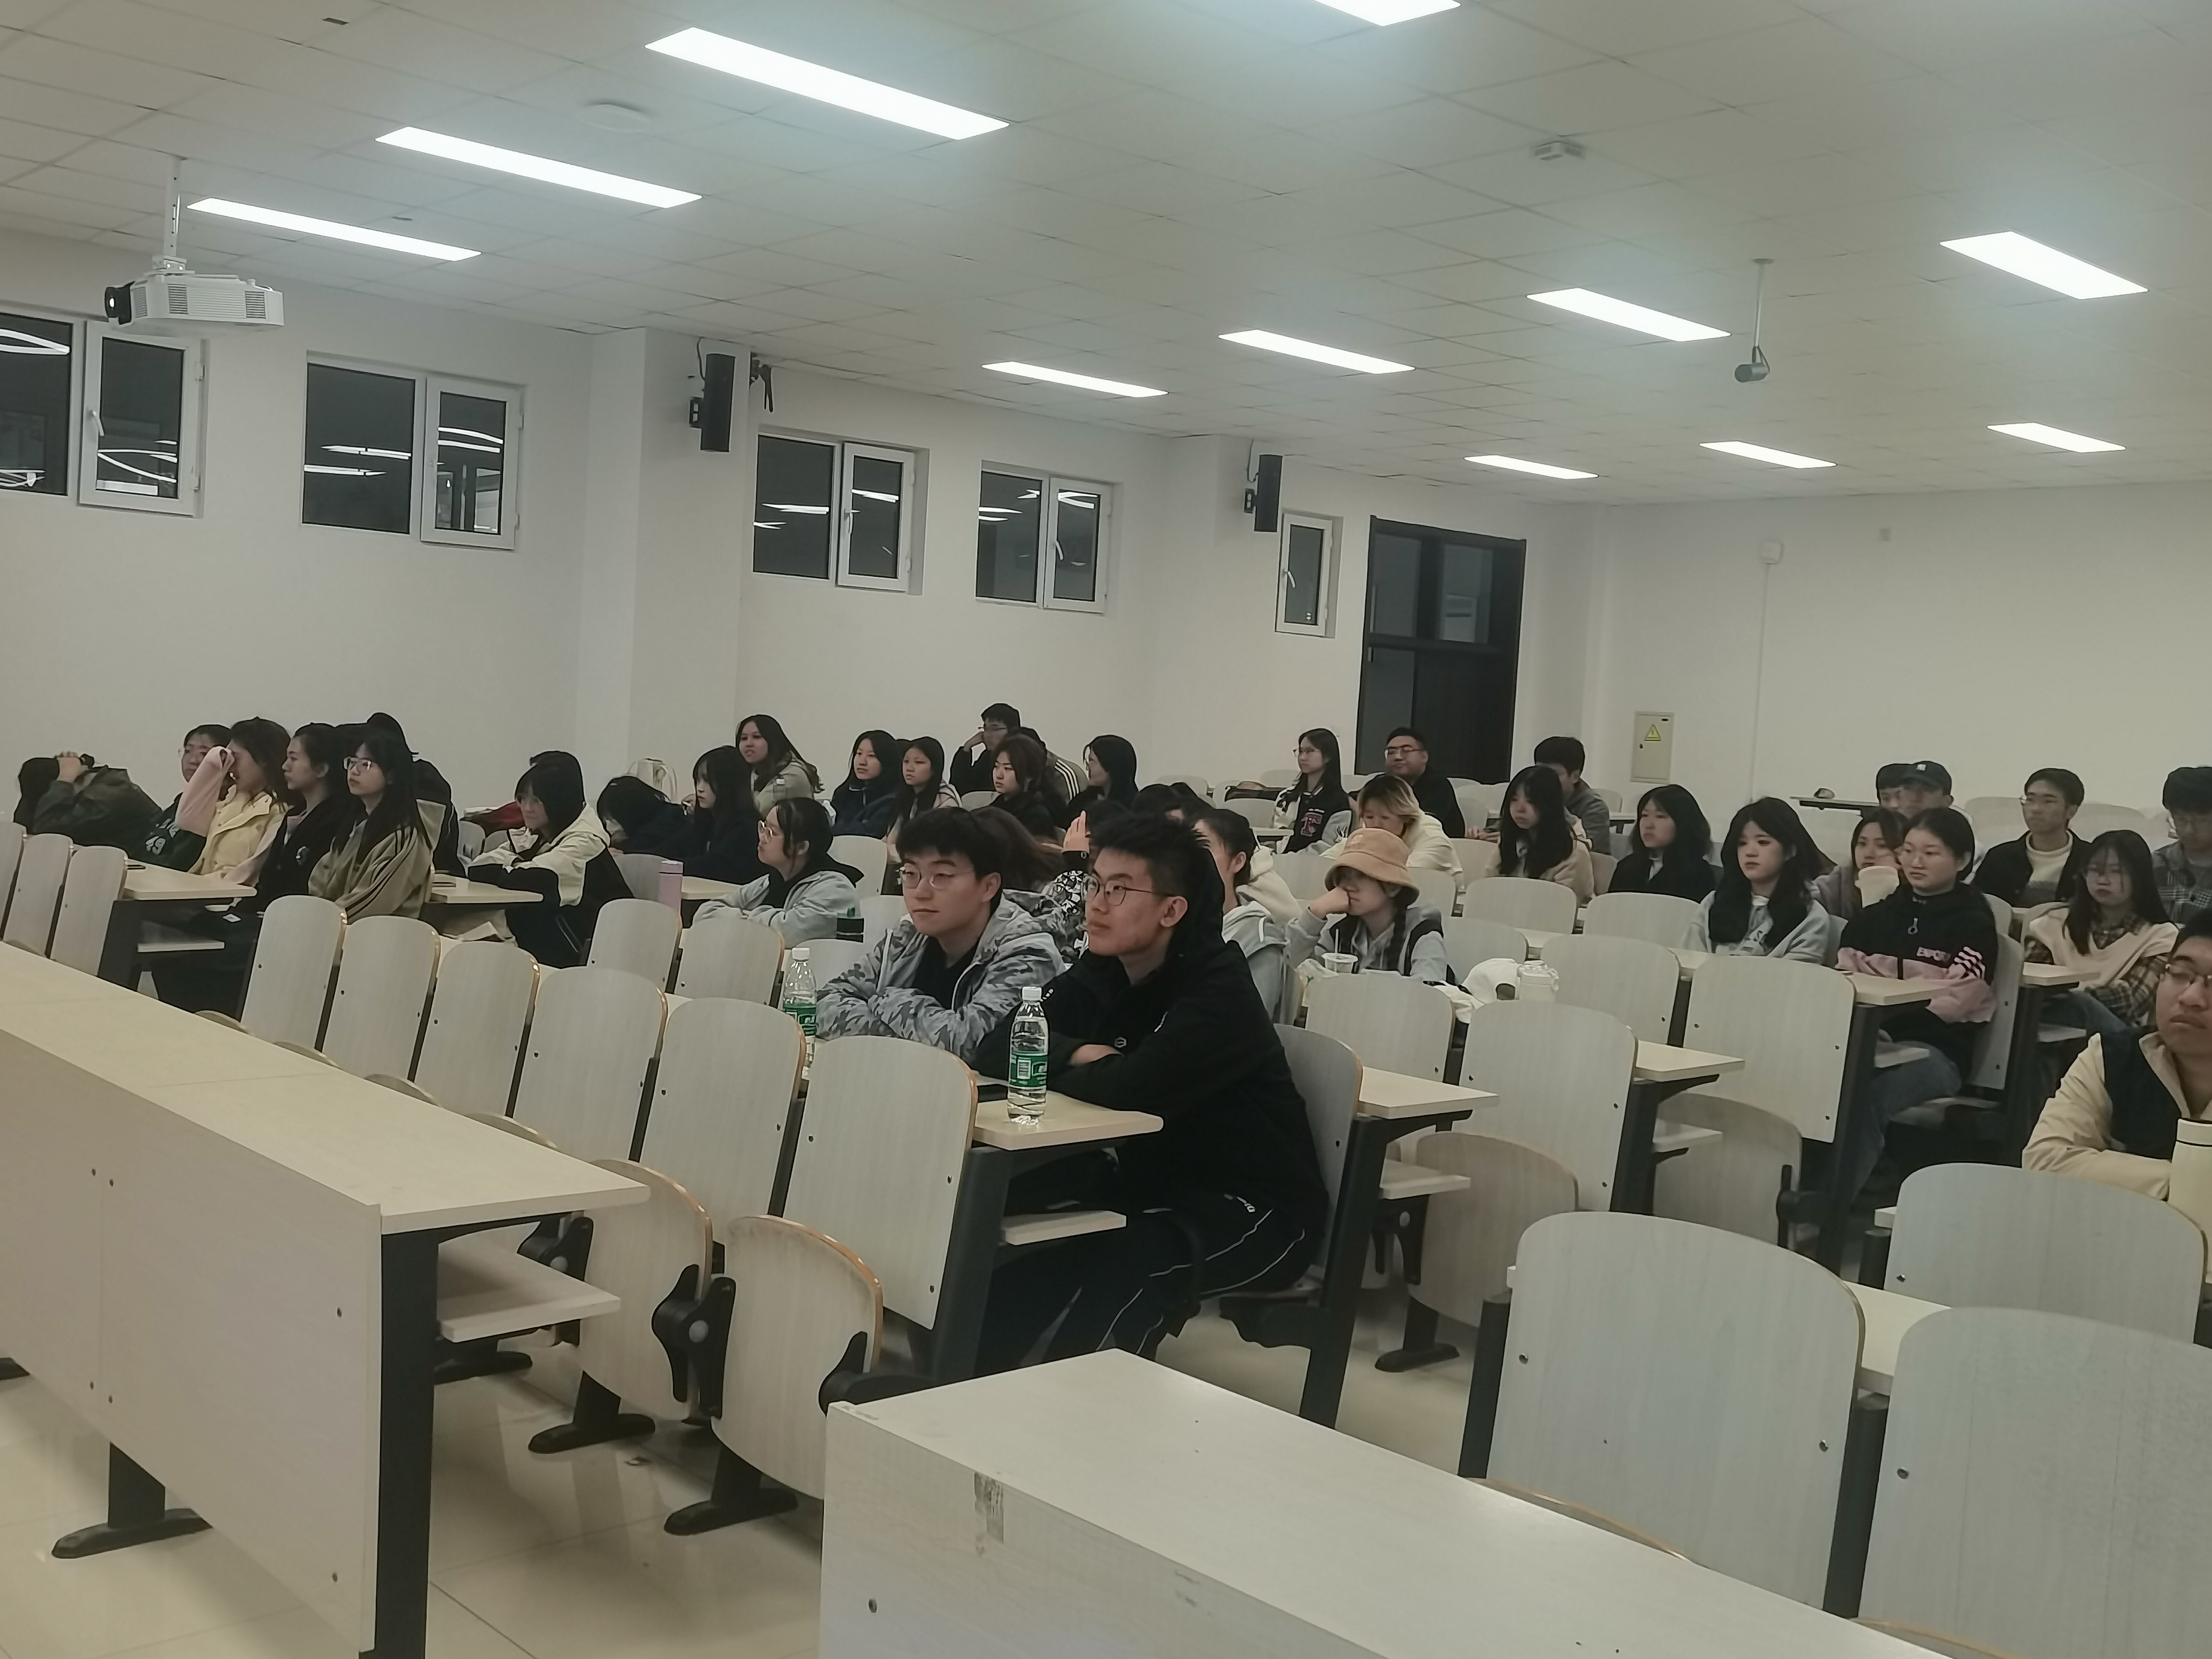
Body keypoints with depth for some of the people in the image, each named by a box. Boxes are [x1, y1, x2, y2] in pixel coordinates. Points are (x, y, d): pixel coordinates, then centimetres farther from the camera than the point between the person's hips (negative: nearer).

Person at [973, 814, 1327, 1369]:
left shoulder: (1219, 991, -21)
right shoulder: (1099, 975, 2)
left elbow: (1130, 1088, -35)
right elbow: (995, 1054, -3)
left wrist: (1052, 1067, -15)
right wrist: (1078, 1054, -21)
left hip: (1254, 1206, -7)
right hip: (1152, 1181, 7)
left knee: (1117, 1267, -33)